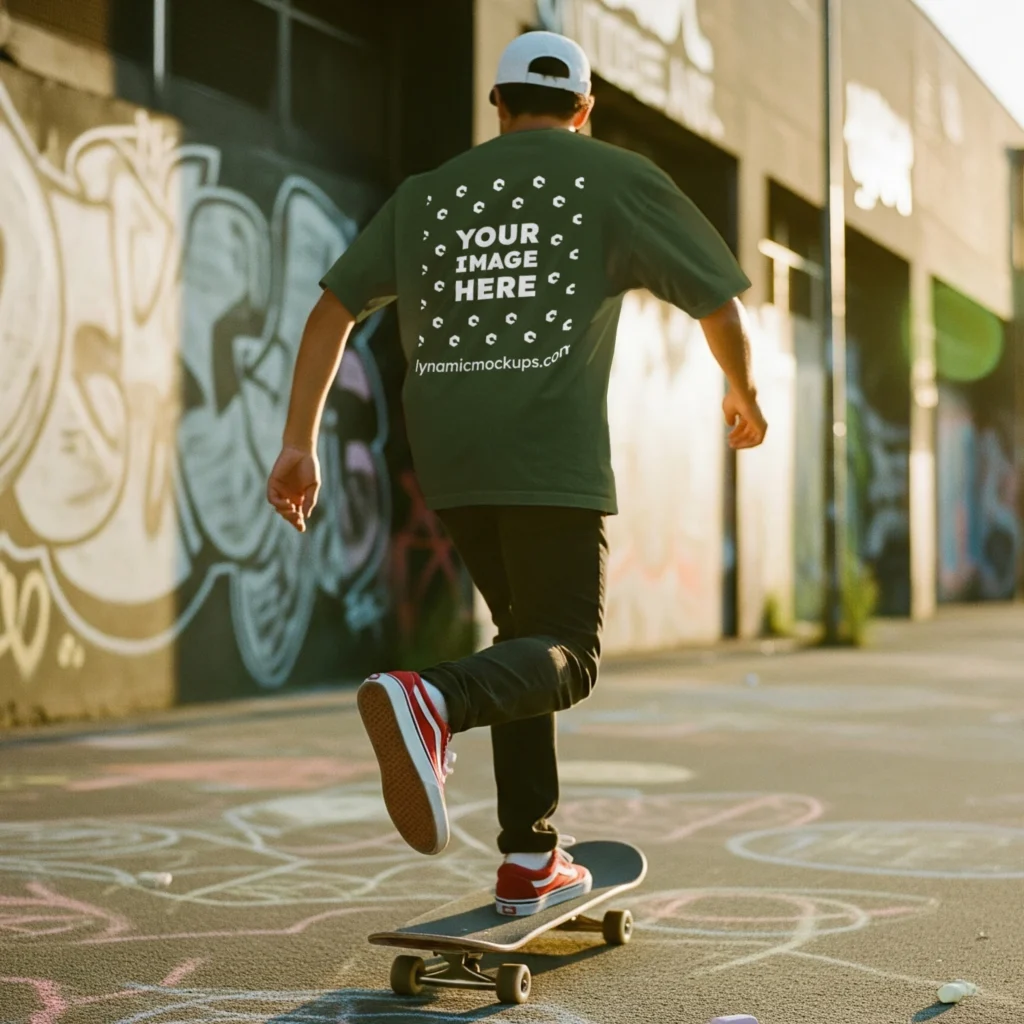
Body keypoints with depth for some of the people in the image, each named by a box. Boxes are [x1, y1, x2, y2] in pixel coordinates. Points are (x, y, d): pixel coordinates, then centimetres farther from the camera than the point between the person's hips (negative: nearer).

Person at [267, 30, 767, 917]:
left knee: (529, 636, 19)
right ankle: (432, 702, -32)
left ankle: (531, 860, 16)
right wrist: (744, 394, 25)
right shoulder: (616, 178, 8)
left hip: (449, 461, 5)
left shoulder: (428, 192, 18)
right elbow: (720, 300, 7)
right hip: (554, 457, -5)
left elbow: (333, 307, 12)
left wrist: (300, 443, 12)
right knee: (565, 659, 0)